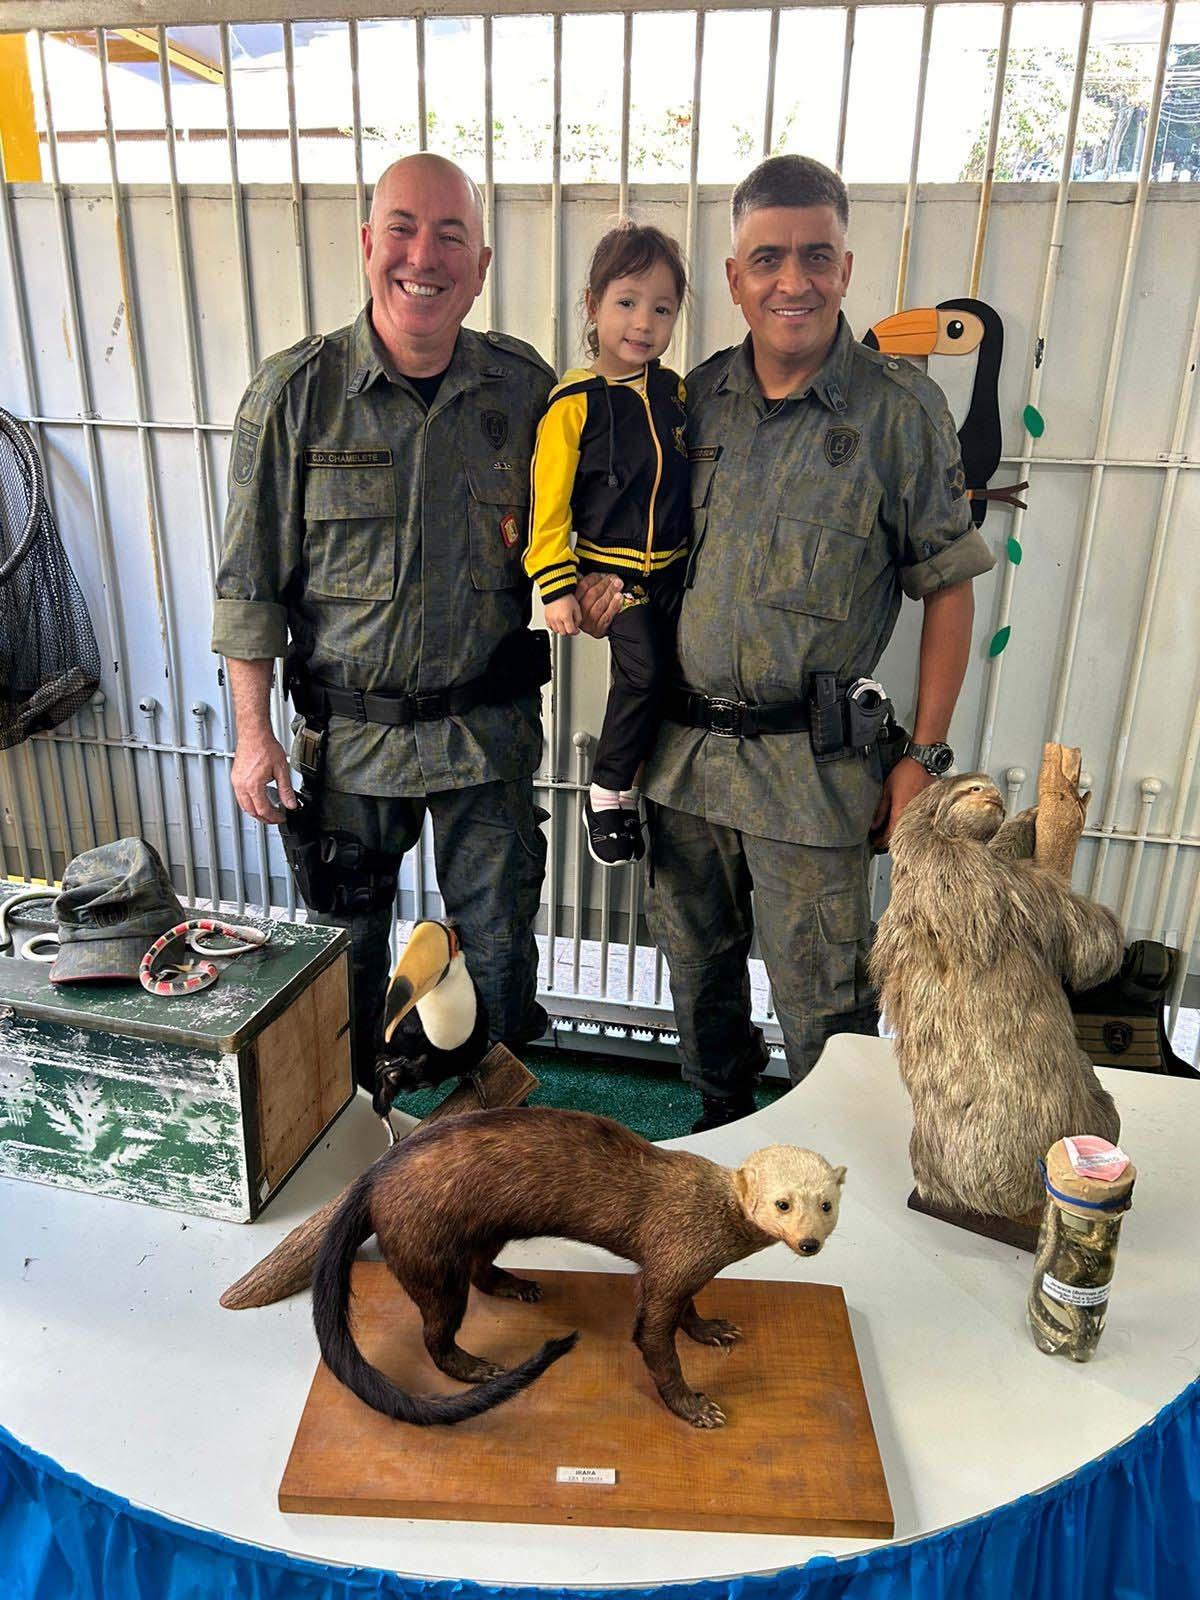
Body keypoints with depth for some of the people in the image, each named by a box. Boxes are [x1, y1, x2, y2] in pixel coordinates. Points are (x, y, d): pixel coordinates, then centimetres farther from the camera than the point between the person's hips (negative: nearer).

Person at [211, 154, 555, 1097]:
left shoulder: (526, 387, -2)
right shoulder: (294, 391, -7)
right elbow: (250, 580, -3)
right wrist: (253, 730, -4)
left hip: (488, 726, 1)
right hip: (349, 729, -1)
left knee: (498, 948, 13)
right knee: (349, 946, 16)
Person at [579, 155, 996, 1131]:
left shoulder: (900, 408, -5)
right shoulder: (698, 398, 6)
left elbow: (948, 586, -3)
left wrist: (924, 756, -6)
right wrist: (599, 591, -4)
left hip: (812, 763, -4)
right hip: (684, 746, 5)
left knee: (822, 1000, 3)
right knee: (696, 967, 19)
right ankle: (722, 1122, 44)